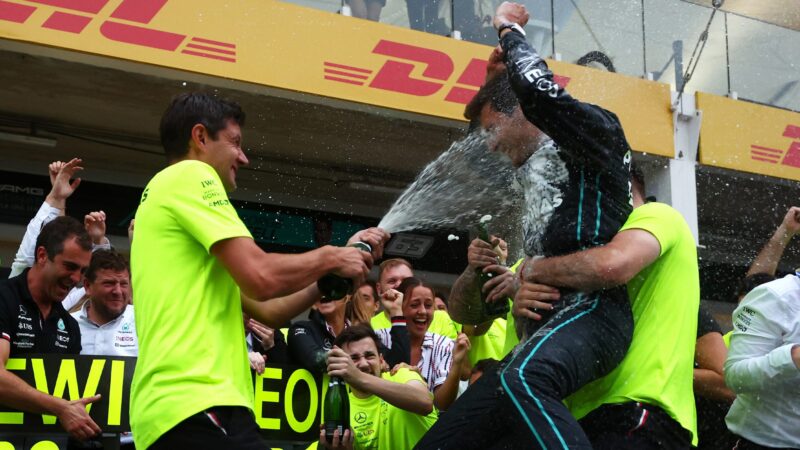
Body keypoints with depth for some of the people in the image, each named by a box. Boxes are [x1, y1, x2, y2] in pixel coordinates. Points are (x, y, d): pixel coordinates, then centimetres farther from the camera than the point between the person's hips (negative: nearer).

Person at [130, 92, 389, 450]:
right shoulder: (190, 175, -1)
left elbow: (265, 310, 24)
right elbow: (261, 279, -14)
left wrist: (343, 262, 20)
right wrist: (330, 258, 4)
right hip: (197, 403, -10)